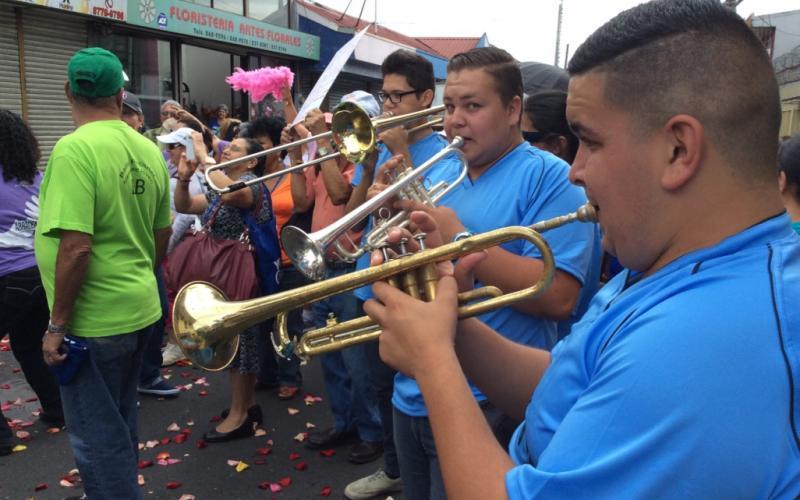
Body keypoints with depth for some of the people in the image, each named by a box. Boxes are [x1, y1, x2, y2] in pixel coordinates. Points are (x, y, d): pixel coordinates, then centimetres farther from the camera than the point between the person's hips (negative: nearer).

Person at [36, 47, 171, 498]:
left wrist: (57, 324, -13)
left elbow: (76, 247, -24)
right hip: (139, 310, 7)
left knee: (96, 435, 7)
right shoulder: (148, 149, 3)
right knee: (120, 422, 23)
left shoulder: (75, 149, -18)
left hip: (94, 321, -7)